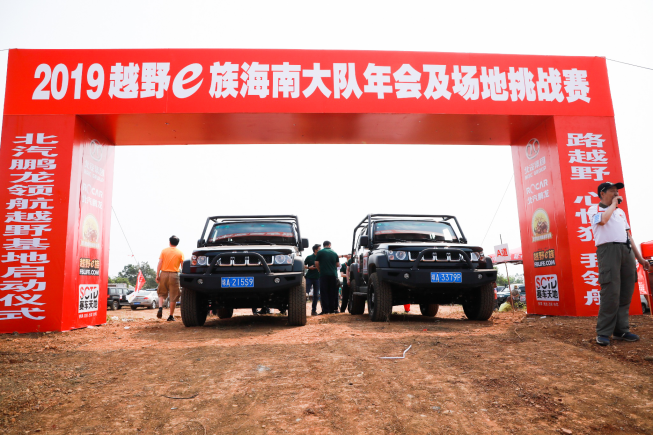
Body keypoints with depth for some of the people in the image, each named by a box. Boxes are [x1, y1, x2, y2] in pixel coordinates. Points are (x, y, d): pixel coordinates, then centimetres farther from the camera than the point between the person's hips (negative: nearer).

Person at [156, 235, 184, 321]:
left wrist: (157, 275, 1)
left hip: (164, 273, 2)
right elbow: (183, 266, -1)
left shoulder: (164, 251, 6)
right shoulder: (180, 253, 3)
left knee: (162, 293, 18)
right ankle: (171, 316, 7)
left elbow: (159, 263, 0)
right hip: (174, 275, -1)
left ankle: (160, 308, -6)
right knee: (173, 296, 4)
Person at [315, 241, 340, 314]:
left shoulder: (320, 252, 1)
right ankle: (332, 310, 9)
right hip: (333, 275, 3)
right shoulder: (334, 253, 8)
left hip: (324, 275, -2)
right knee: (332, 293, 9)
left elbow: (316, 263, -2)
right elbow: (338, 265, 11)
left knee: (324, 293, 0)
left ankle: (325, 310, -4)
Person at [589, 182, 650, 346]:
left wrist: (640, 257, 19)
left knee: (626, 292, 3)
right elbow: (602, 220, -17)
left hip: (627, 251, 7)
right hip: (608, 250, -7)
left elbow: (628, 235, 25)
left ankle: (621, 330, 10)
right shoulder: (594, 209, 7)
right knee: (611, 292, -12)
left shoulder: (620, 212, 26)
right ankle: (603, 332, -7)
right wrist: (613, 204, -1)